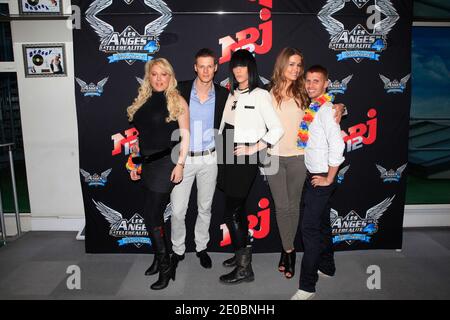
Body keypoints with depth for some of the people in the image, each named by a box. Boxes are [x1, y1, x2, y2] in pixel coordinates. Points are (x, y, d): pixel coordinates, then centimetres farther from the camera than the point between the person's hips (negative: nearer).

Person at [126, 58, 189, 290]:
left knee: (151, 215, -7)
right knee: (155, 215, 12)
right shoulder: (142, 101, 12)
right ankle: (161, 259, 29)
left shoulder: (176, 100, -4)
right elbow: (139, 136, 16)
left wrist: (180, 164, -14)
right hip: (148, 164, 6)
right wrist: (134, 163, 14)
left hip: (166, 163, -6)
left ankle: (165, 265, 10)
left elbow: (185, 135, -8)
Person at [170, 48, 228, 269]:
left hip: (209, 159, 1)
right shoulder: (181, 90, -6)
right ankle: (178, 250, 26)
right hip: (183, 158, -1)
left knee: (205, 208, 14)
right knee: (177, 210, 3)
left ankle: (201, 247, 34)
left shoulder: (223, 95, -2)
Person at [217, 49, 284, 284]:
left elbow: (277, 129, -10)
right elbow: (226, 127, 13)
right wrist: (220, 155, 6)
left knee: (231, 212, -7)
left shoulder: (260, 95, -5)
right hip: (228, 157, 7)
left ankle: (244, 268, 5)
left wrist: (254, 148, -11)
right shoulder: (232, 95, 14)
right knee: (238, 208, 15)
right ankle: (242, 254, 30)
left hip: (244, 159, -7)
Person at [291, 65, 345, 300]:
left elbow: (337, 145, -24)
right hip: (312, 175, 9)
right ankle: (326, 266, 38)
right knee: (321, 224, 20)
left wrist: (328, 179, -17)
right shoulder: (312, 108, 10)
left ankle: (307, 286, 4)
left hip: (321, 179, -9)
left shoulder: (326, 110, -16)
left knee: (310, 228, -6)